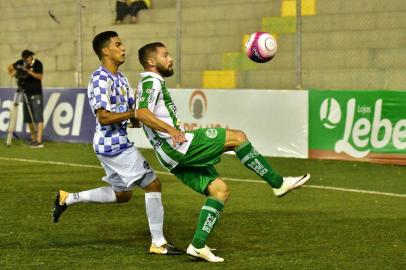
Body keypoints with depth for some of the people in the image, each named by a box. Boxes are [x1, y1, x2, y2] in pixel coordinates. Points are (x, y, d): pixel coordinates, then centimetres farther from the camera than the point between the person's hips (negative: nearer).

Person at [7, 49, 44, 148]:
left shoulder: (37, 63, -9)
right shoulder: (21, 63, 4)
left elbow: (40, 77, -18)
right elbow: (10, 68, 14)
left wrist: (28, 71, -28)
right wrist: (13, 73, -7)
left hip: (36, 94, -6)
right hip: (26, 94, 6)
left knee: (38, 117, -11)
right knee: (28, 119, 7)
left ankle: (39, 141, -18)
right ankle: (33, 139, 13)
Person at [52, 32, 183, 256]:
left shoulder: (120, 78, 14)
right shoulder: (100, 79, -16)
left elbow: (133, 118, 17)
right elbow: (104, 117, -24)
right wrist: (135, 113, -19)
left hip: (118, 143, 10)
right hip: (114, 144, -10)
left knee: (122, 193, 21)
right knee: (152, 184, -7)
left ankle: (68, 198, 26)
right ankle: (158, 243, -2)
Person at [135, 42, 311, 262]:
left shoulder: (152, 84, 25)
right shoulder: (151, 82, -7)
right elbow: (141, 113, -24)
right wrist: (171, 129, -31)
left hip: (178, 157, 11)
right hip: (178, 146, -11)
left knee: (219, 190, 5)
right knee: (237, 137, -10)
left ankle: (198, 245, -1)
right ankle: (278, 183, -4)